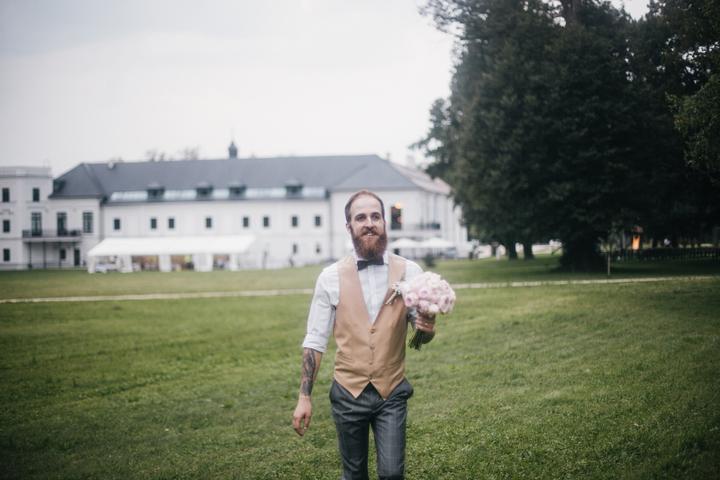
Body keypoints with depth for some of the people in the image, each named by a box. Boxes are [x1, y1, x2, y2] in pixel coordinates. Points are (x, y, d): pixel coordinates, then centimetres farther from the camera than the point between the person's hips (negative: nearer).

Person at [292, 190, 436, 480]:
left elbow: (423, 334, 5)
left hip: (392, 393, 0)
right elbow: (315, 341, 2)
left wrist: (427, 329, -19)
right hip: (348, 393, 0)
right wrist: (304, 397, -3)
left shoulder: (409, 272, -2)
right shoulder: (330, 278, -3)